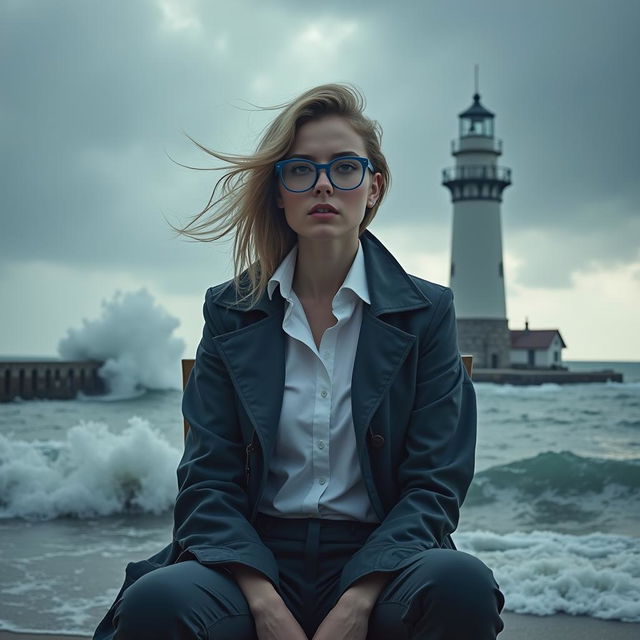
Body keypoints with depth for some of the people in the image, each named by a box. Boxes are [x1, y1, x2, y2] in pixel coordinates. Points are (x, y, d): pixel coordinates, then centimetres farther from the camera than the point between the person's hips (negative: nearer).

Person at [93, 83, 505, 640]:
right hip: (257, 562, 0)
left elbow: (434, 484, 0)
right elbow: (208, 481, 3)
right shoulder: (231, 312, 9)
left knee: (462, 585, -34)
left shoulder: (426, 312, 6)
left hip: (377, 560, 0)